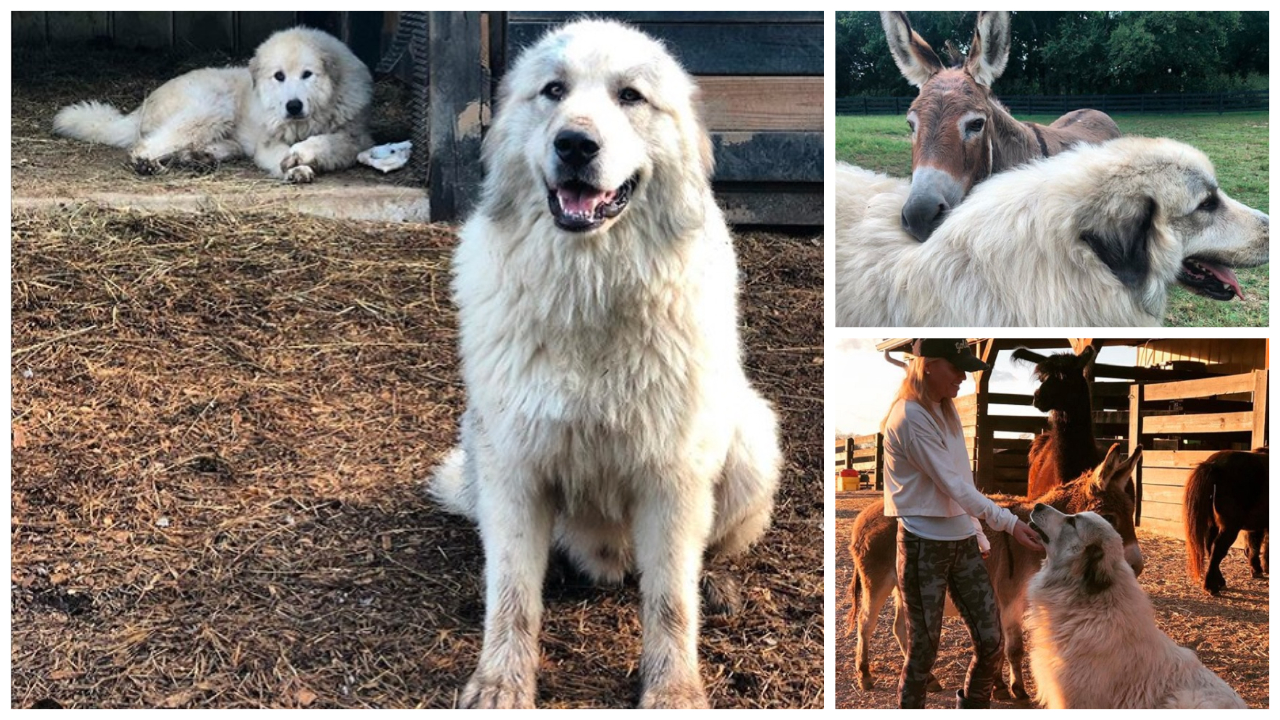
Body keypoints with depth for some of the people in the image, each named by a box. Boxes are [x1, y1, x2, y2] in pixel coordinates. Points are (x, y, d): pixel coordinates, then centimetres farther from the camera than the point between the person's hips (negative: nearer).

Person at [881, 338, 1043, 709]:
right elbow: (952, 486, -21)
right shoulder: (909, 417, -16)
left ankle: (972, 704, 28)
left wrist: (978, 534, 11)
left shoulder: (946, 409, 10)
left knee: (991, 641, 6)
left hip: (962, 541, 8)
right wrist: (1009, 523, -25)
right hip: (925, 545, -7)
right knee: (923, 650, 2)